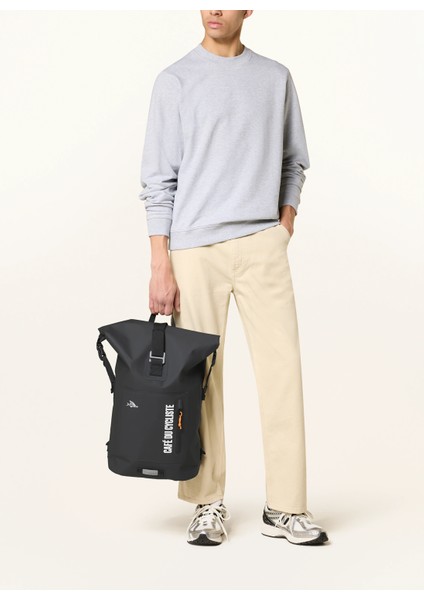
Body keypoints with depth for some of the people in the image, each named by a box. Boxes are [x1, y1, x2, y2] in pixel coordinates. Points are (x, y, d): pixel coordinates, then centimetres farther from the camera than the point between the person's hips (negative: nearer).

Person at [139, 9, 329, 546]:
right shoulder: (175, 81, 3)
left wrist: (284, 226, 4)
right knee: (201, 377, 2)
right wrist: (161, 265, -7)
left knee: (282, 370, -3)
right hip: (195, 249, -2)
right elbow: (159, 179, -1)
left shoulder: (276, 78, 12)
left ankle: (285, 506, 5)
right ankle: (208, 504, 13)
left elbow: (294, 161, 18)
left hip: (263, 245, 2)